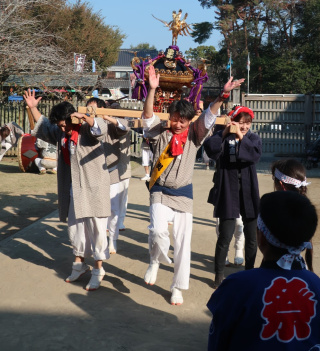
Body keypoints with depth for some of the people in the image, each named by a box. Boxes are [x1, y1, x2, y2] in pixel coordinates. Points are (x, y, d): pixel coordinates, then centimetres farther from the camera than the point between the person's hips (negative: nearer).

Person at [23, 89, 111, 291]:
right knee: (74, 227, 15)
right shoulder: (61, 133, 10)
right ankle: (80, 263, 31)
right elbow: (43, 126, 26)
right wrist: (33, 108, 18)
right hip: (72, 190, 8)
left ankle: (98, 269, 8)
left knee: (96, 228, -2)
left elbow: (101, 128, -33)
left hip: (93, 188, -7)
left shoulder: (87, 130, -11)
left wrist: (84, 117, -47)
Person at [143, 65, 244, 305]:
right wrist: (152, 90, -32)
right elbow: (148, 116, -17)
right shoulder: (160, 134, -1)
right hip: (160, 192, -2)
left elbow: (209, 116, -11)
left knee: (182, 242, 5)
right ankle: (156, 261, 7)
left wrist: (224, 94, -27)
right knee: (158, 230, -26)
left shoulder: (194, 136, 2)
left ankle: (178, 288, 20)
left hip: (184, 194, 2)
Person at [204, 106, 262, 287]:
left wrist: (241, 137, -23)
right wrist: (224, 133, -25)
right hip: (228, 193, -2)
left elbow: (255, 156, -16)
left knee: (251, 236, 10)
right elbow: (212, 151, -19)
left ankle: (249, 271, 27)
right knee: (225, 237, -4)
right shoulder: (223, 137, 0)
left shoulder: (254, 138, 4)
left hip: (249, 193, 3)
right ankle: (219, 274, 11)